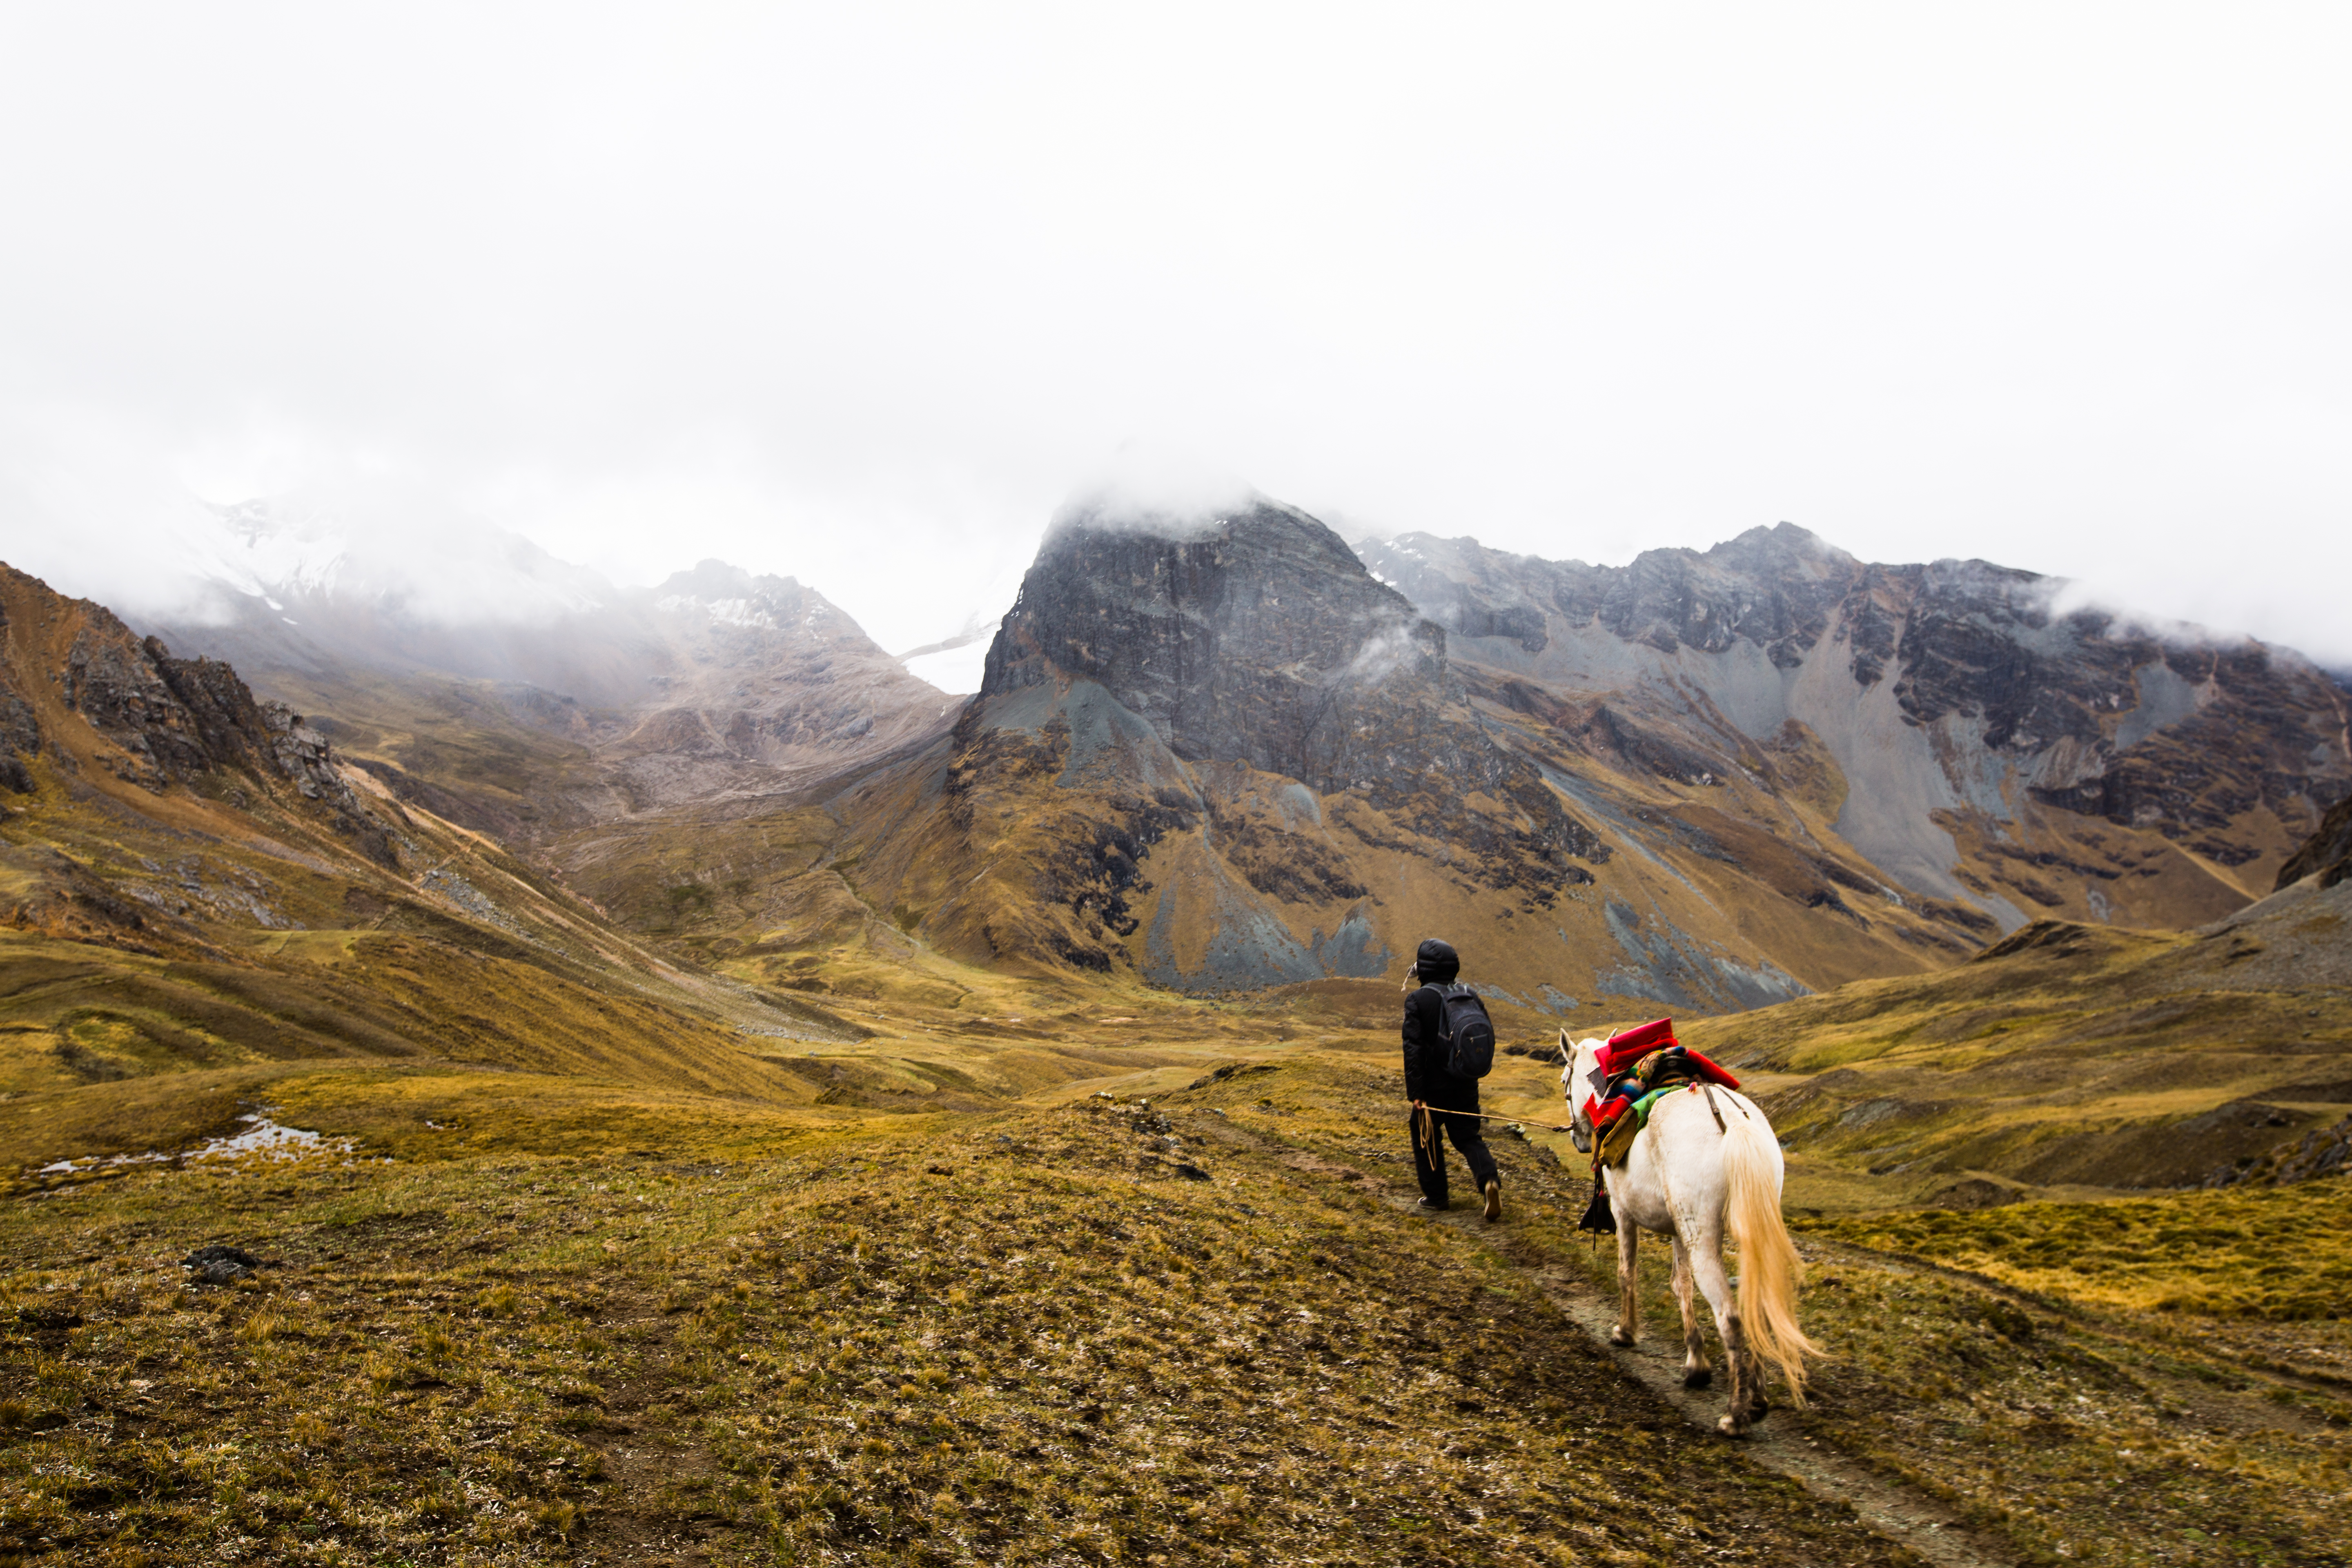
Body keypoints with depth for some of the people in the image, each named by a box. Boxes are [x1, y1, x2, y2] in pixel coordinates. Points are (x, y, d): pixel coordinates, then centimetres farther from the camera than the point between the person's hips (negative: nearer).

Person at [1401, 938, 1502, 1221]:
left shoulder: (1417, 999, -12)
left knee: (1426, 1137, 15)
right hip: (1465, 1086, 4)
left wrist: (1415, 1092, -14)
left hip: (1434, 1086, -4)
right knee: (1468, 1136, 13)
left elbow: (1413, 1047, -16)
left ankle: (1435, 1196, 20)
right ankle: (1490, 1179, -12)